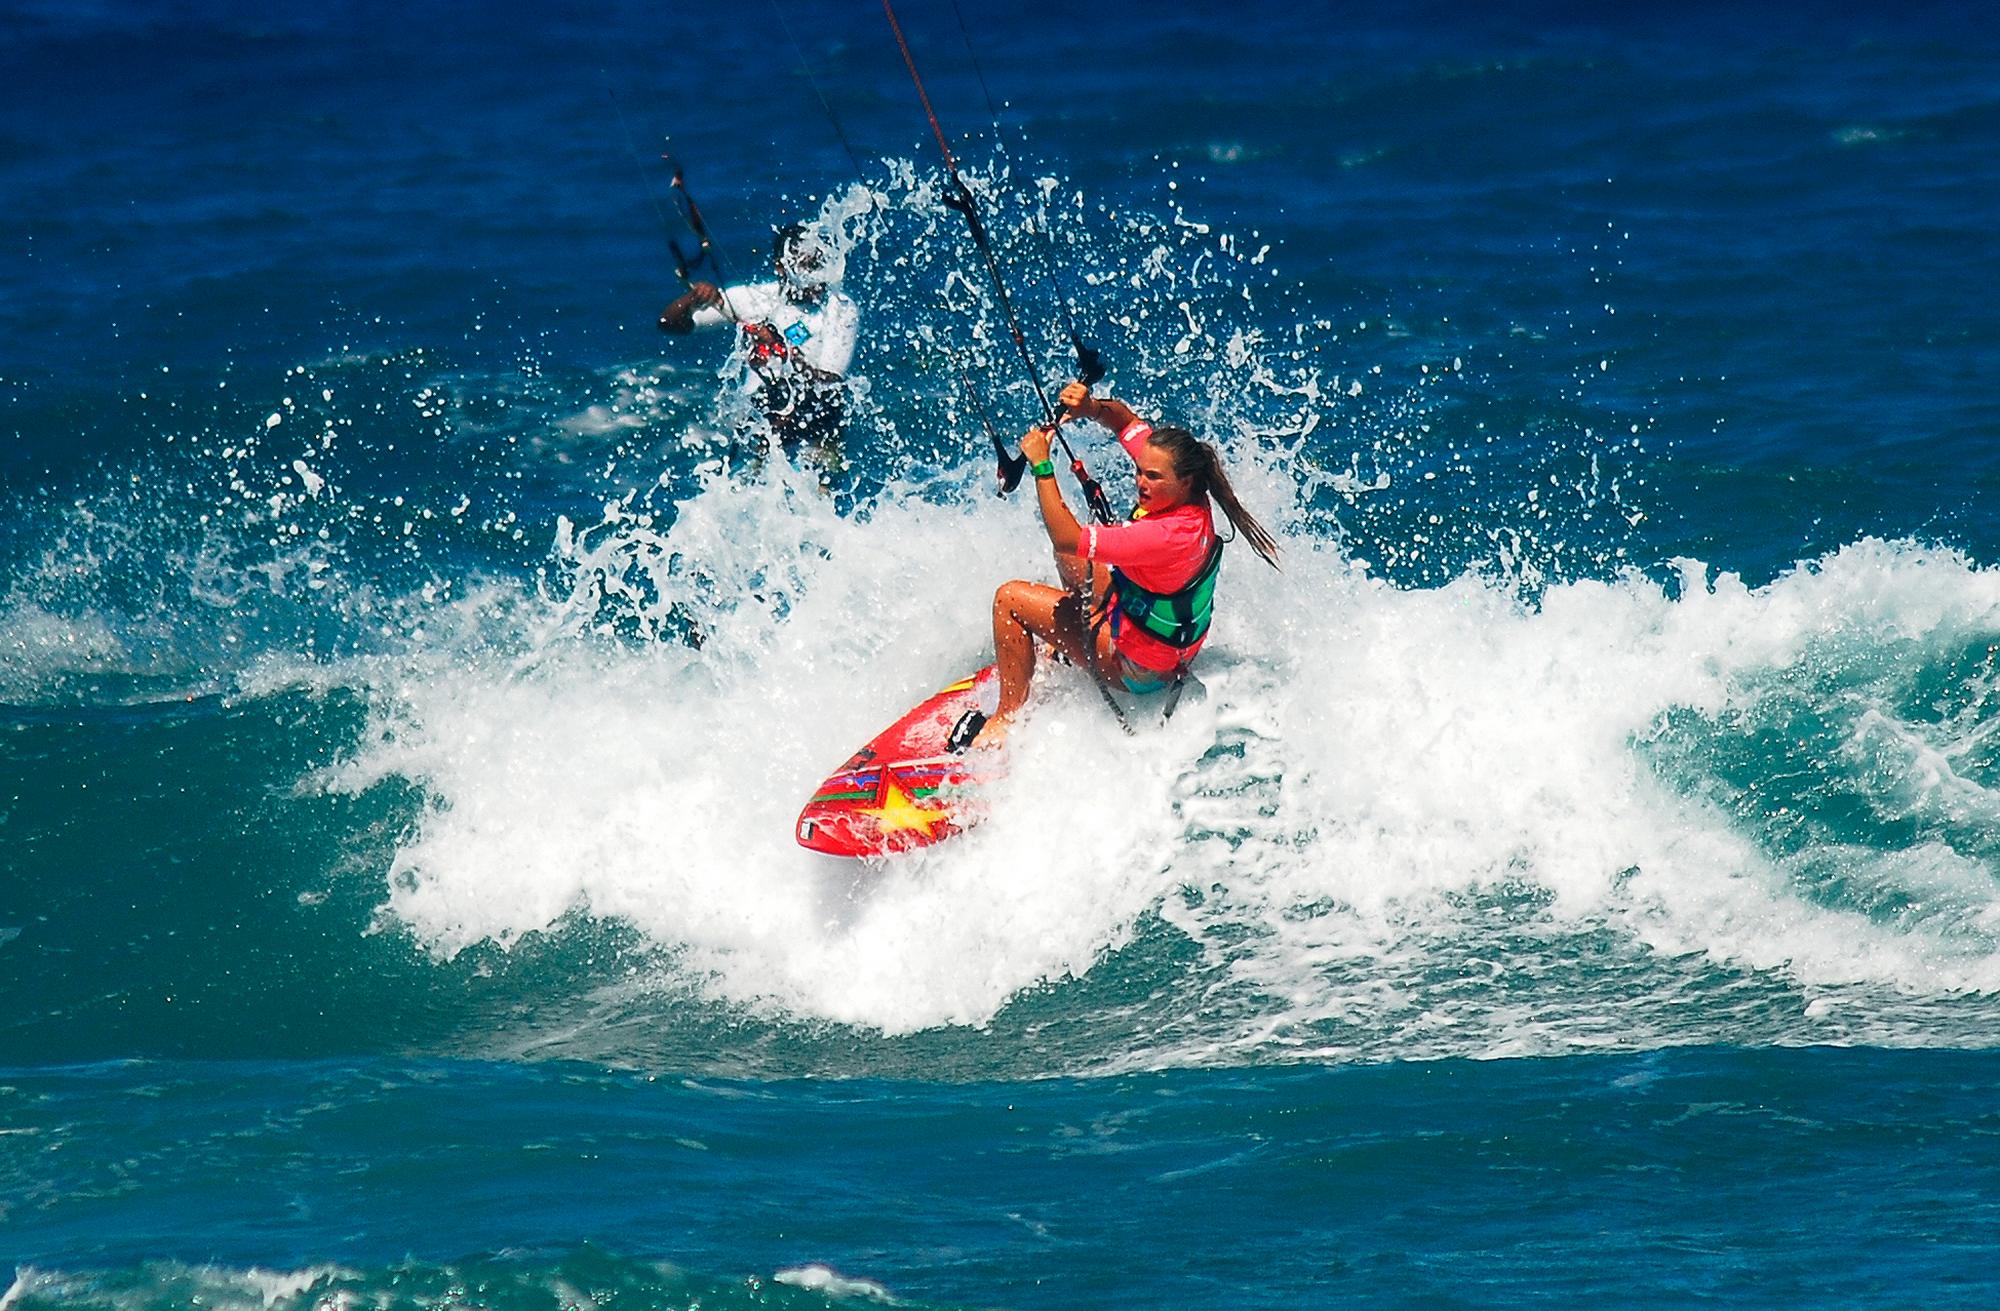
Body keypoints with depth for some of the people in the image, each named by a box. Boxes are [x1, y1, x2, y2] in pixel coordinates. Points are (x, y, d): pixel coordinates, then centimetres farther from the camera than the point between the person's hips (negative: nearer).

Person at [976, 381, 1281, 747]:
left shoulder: (1169, 534, -37)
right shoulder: (1184, 494, -12)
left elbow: (1067, 538, -38)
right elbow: (1127, 421, 2)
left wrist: (1041, 465, -34)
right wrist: (1093, 409, -19)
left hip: (1138, 669, -9)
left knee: (1011, 599, -10)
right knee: (1069, 557, 26)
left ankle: (1008, 716, 1)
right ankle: (1065, 648, 43)